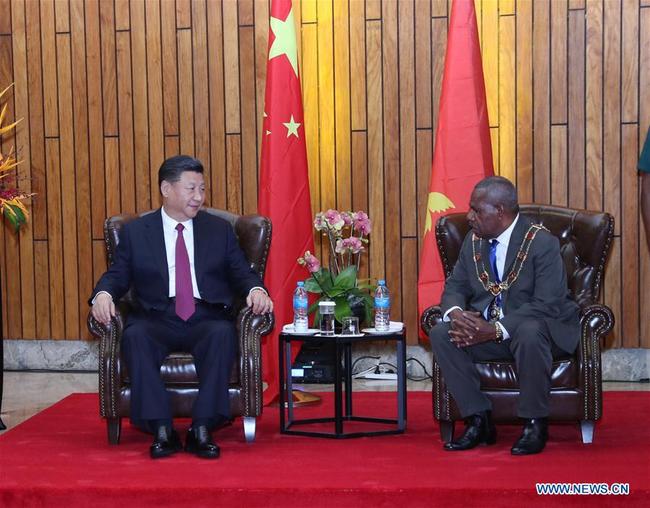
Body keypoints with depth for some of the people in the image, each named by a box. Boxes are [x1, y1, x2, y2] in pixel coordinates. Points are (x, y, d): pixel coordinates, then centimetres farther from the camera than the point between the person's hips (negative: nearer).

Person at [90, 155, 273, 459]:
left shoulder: (220, 230, 17)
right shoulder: (135, 232, 14)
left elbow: (241, 273, 12)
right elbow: (117, 275, 10)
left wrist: (256, 289, -12)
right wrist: (103, 294, -14)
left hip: (206, 320, 0)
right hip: (157, 320, 0)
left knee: (223, 333, -34)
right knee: (134, 335, -33)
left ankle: (202, 429, -32)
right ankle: (162, 431, -31)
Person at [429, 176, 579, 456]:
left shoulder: (542, 243, -16)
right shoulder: (473, 241, 5)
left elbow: (547, 305, -23)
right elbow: (455, 287, 8)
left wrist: (495, 330, -32)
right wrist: (456, 313, -18)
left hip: (539, 326, -6)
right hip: (486, 328, 6)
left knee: (529, 332, -40)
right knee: (440, 333, -19)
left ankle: (535, 424, -20)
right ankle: (479, 421, -12)